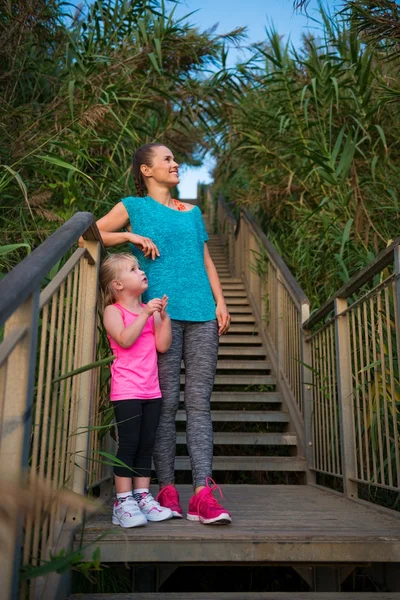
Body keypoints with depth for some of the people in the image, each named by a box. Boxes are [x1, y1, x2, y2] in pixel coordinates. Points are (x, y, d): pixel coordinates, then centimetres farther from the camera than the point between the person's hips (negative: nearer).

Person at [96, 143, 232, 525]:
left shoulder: (192, 212, 24)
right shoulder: (134, 207, 12)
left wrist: (220, 302, 9)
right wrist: (132, 236, -5)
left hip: (202, 314, 4)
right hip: (163, 312, -3)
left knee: (199, 402, -4)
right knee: (166, 403, -4)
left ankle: (203, 494, -6)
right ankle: (167, 489, 5)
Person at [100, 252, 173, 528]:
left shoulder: (151, 310, 13)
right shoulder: (113, 311, -2)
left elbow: (163, 345, 4)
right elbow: (125, 339, -19)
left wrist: (164, 315, -4)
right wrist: (145, 314, -18)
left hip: (151, 390, 6)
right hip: (126, 389, -5)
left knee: (146, 446, 10)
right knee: (128, 445, -3)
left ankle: (143, 496, 19)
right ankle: (124, 502, 6)